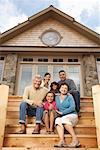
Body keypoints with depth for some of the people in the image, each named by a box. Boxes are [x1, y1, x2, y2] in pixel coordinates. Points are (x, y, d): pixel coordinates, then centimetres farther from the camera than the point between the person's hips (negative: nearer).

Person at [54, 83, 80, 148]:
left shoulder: (70, 97, 3)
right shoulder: (57, 97, 16)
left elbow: (72, 108, -10)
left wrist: (62, 113, -15)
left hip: (72, 115, -3)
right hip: (62, 117, 3)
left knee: (64, 119, -35)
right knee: (57, 120, -31)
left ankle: (75, 139, -32)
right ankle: (62, 141, -45)